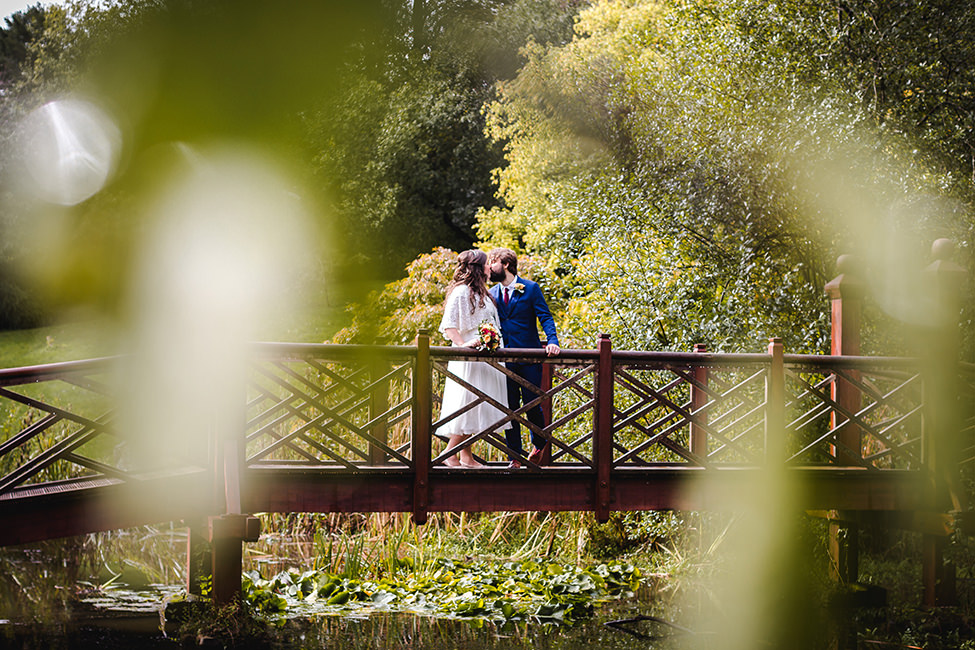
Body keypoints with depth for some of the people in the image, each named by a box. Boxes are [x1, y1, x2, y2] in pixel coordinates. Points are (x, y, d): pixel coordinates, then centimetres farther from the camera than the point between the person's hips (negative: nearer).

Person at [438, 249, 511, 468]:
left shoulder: (481, 293, 18)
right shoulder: (461, 292, -10)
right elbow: (448, 324, -18)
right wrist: (462, 344, -29)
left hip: (485, 358, 9)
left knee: (476, 407, 8)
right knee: (467, 402, -11)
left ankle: (466, 456, 11)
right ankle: (449, 453, -7)